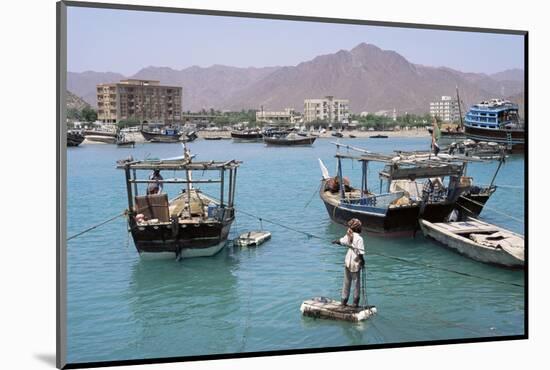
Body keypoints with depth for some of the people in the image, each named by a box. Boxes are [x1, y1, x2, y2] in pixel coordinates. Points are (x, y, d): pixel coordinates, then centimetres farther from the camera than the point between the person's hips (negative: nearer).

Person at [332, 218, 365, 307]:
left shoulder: (348, 236, 0)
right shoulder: (359, 238, -19)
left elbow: (341, 241, 19)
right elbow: (360, 252, -23)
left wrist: (335, 241, 39)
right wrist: (362, 261, -8)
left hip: (347, 262, 6)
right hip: (355, 264, -6)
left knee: (347, 282, 16)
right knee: (356, 283, 6)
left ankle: (344, 300, 23)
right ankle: (355, 302, 10)